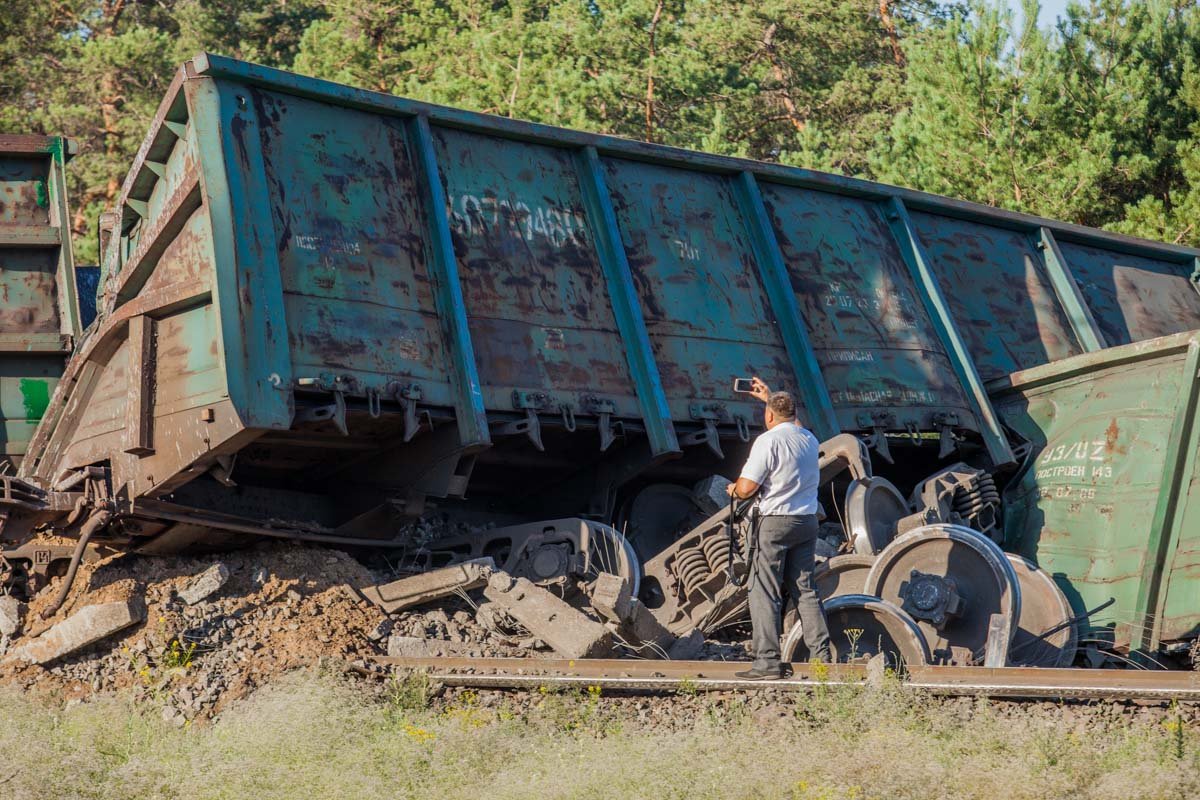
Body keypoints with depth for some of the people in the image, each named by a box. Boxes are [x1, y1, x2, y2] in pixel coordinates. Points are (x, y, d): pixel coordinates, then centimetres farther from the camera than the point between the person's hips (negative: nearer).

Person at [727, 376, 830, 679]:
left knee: (764, 591, -1)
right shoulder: (809, 438, 9)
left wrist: (734, 489, 7)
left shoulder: (768, 441, -12)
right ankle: (821, 654, 9)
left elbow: (747, 488, -15)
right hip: (808, 520, 7)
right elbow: (792, 421, 35)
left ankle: (767, 660, -4)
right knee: (804, 588, 13)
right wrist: (771, 397, 44)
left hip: (776, 521, -7)